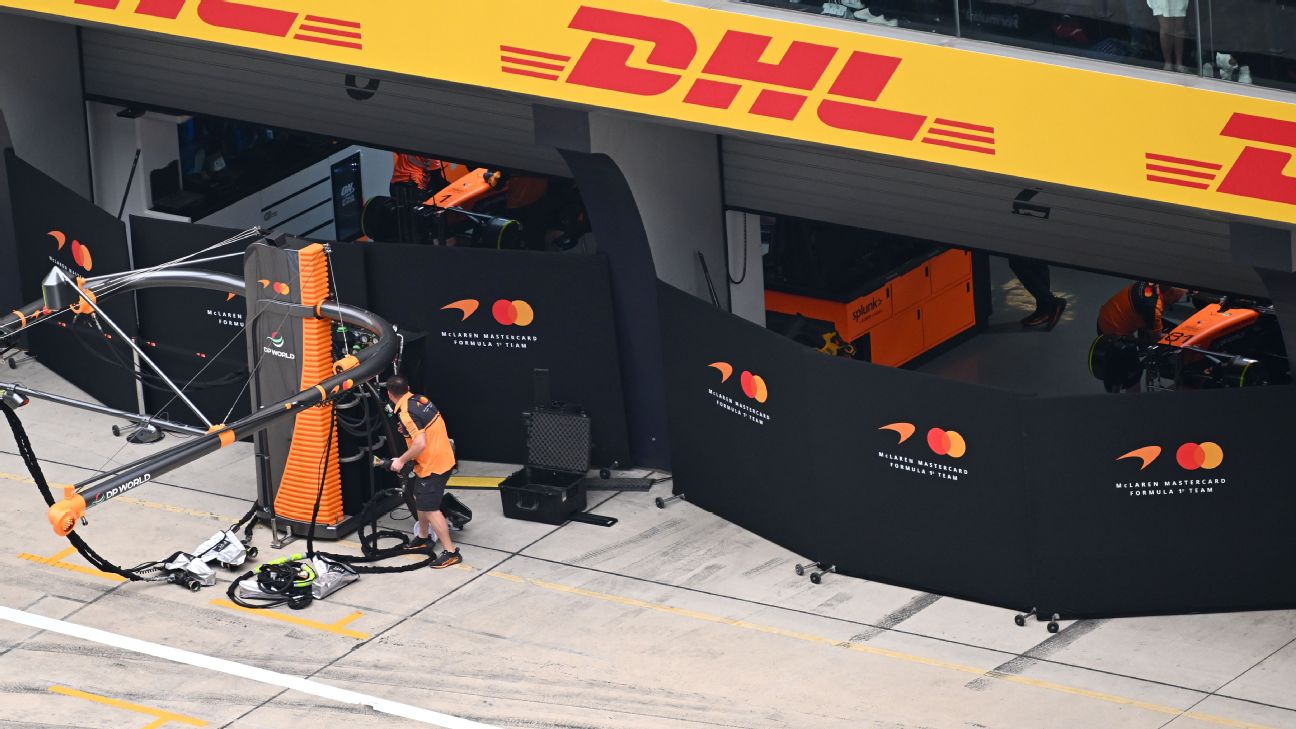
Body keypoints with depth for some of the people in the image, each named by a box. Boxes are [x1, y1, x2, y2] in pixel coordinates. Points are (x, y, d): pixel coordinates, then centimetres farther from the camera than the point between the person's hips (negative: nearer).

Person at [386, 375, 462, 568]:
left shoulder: (407, 414, -23)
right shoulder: (421, 400, 4)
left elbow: (420, 444, -30)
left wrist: (401, 460, -18)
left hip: (433, 466, -10)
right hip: (443, 457, 10)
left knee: (429, 508, -8)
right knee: (419, 496, 25)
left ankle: (450, 552, -7)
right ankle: (423, 537, 39)